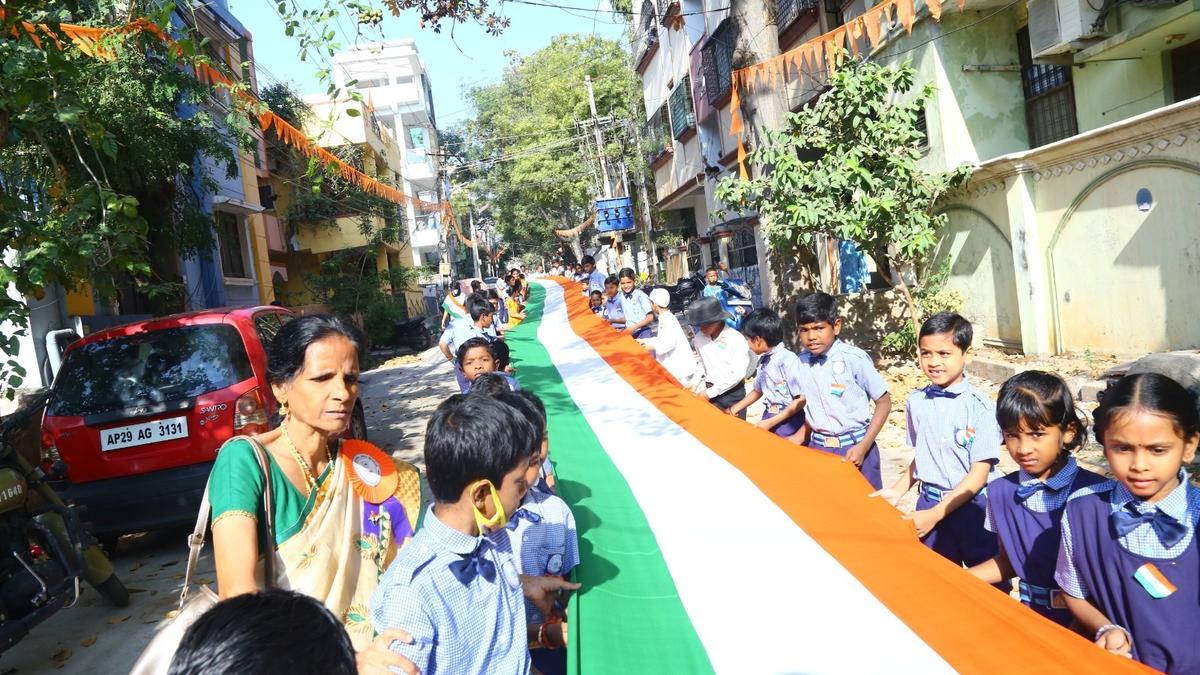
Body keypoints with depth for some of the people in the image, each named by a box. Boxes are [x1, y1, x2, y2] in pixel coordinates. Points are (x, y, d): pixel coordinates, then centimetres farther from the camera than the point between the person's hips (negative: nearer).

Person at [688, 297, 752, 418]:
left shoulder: (736, 339, -16)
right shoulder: (699, 338, 1)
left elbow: (738, 374, -18)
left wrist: (710, 392, -17)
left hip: (733, 394, -4)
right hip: (710, 392, 5)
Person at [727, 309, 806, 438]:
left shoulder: (788, 360, -19)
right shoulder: (763, 360, 6)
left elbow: (801, 400, -18)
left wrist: (771, 422, -16)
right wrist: (734, 410, 19)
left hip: (789, 421, -7)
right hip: (769, 417, 7)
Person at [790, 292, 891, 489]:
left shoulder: (854, 359, -15)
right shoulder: (803, 361, 0)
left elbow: (884, 402, -8)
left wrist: (863, 446, -13)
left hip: (854, 448, -4)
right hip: (818, 448, 4)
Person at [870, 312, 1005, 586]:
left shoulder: (980, 406, -14)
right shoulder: (916, 401, 0)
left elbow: (979, 473, -14)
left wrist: (936, 513, -16)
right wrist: (897, 491, 4)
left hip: (972, 505, -4)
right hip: (929, 504, 4)